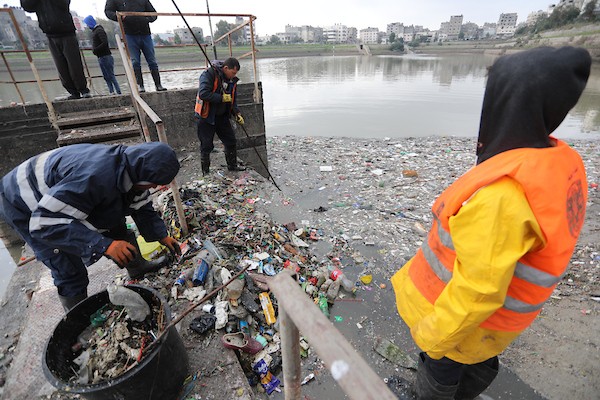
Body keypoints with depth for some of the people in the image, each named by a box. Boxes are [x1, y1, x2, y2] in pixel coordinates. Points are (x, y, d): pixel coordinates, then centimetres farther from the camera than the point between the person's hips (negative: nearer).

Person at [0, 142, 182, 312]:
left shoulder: (130, 169, -15)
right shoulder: (95, 176, -43)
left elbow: (143, 207, 1)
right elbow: (44, 223, -40)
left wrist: (161, 235, -7)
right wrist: (104, 244, -44)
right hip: (25, 206, -7)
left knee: (117, 227, 8)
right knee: (71, 271, -9)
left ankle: (137, 268, 29)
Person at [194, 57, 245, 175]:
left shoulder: (232, 80, 5)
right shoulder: (209, 74, -18)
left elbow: (233, 99, 14)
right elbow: (203, 94, -29)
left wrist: (237, 113, -1)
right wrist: (222, 98, -25)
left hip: (222, 116, 7)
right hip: (206, 116, -7)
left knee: (231, 140, 10)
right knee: (206, 145, 0)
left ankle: (232, 165, 28)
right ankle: (205, 171, 14)